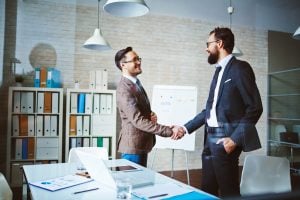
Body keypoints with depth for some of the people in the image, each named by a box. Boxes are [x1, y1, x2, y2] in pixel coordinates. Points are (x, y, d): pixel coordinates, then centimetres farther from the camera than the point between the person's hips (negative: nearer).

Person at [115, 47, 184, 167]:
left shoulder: (136, 83, 10)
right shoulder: (124, 90, -21)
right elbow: (138, 120, -27)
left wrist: (151, 115, -4)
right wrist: (170, 131, -27)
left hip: (142, 145, 9)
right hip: (133, 146, -9)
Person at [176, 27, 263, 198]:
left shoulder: (239, 68, -8)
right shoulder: (220, 71, 16)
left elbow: (255, 108, -12)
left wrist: (235, 138, -18)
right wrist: (186, 128, 16)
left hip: (225, 140, -8)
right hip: (211, 139, 8)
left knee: (229, 191, 2)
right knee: (207, 189, 14)